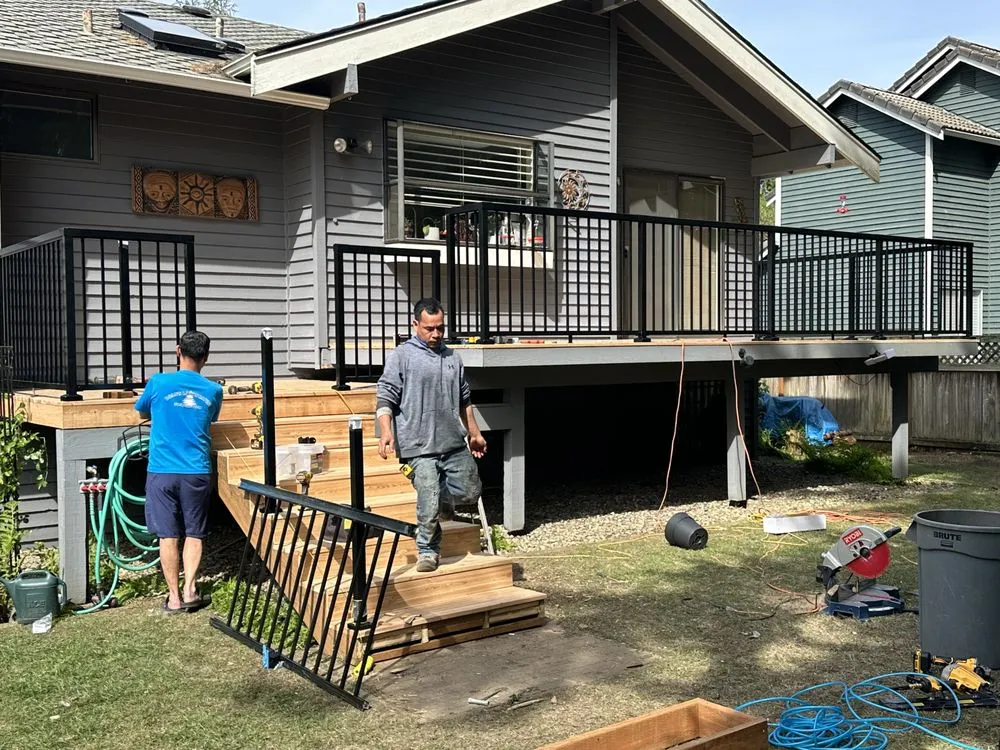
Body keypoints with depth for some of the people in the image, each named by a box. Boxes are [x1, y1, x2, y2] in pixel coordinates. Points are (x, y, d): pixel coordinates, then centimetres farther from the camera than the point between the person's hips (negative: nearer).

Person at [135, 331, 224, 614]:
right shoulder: (213, 391, 2)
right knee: (194, 533, 13)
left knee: (168, 535, 5)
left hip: (162, 471, -1)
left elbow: (143, 413, 16)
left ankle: (174, 597, 9)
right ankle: (190, 590, 4)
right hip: (197, 472, 1)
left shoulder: (159, 383, -4)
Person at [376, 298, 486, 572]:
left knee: (470, 490, 11)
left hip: (455, 444, 6)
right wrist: (386, 432, -21)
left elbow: (464, 399, 24)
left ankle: (442, 500, 40)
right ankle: (428, 551, 13)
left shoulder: (452, 357, 15)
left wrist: (474, 433, 26)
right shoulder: (400, 357, -3)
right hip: (420, 448, -6)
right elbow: (385, 398, -7)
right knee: (429, 504, -7)